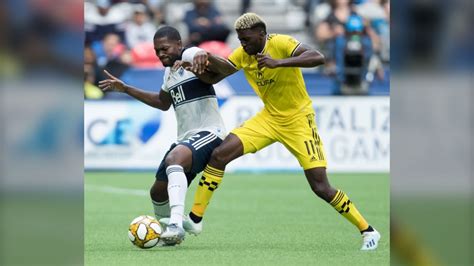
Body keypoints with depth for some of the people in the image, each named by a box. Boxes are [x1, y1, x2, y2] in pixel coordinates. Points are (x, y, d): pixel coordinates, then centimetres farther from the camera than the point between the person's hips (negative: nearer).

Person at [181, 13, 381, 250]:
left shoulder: (280, 44, -21)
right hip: (269, 117, 6)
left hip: (298, 120, -6)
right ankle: (195, 219, -2)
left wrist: (277, 62, -47)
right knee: (219, 155, -11)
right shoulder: (242, 54, -2)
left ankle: (367, 230, 7)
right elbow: (214, 77, 1)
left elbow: (317, 58, -36)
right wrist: (204, 61, -23)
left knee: (321, 187, -11)